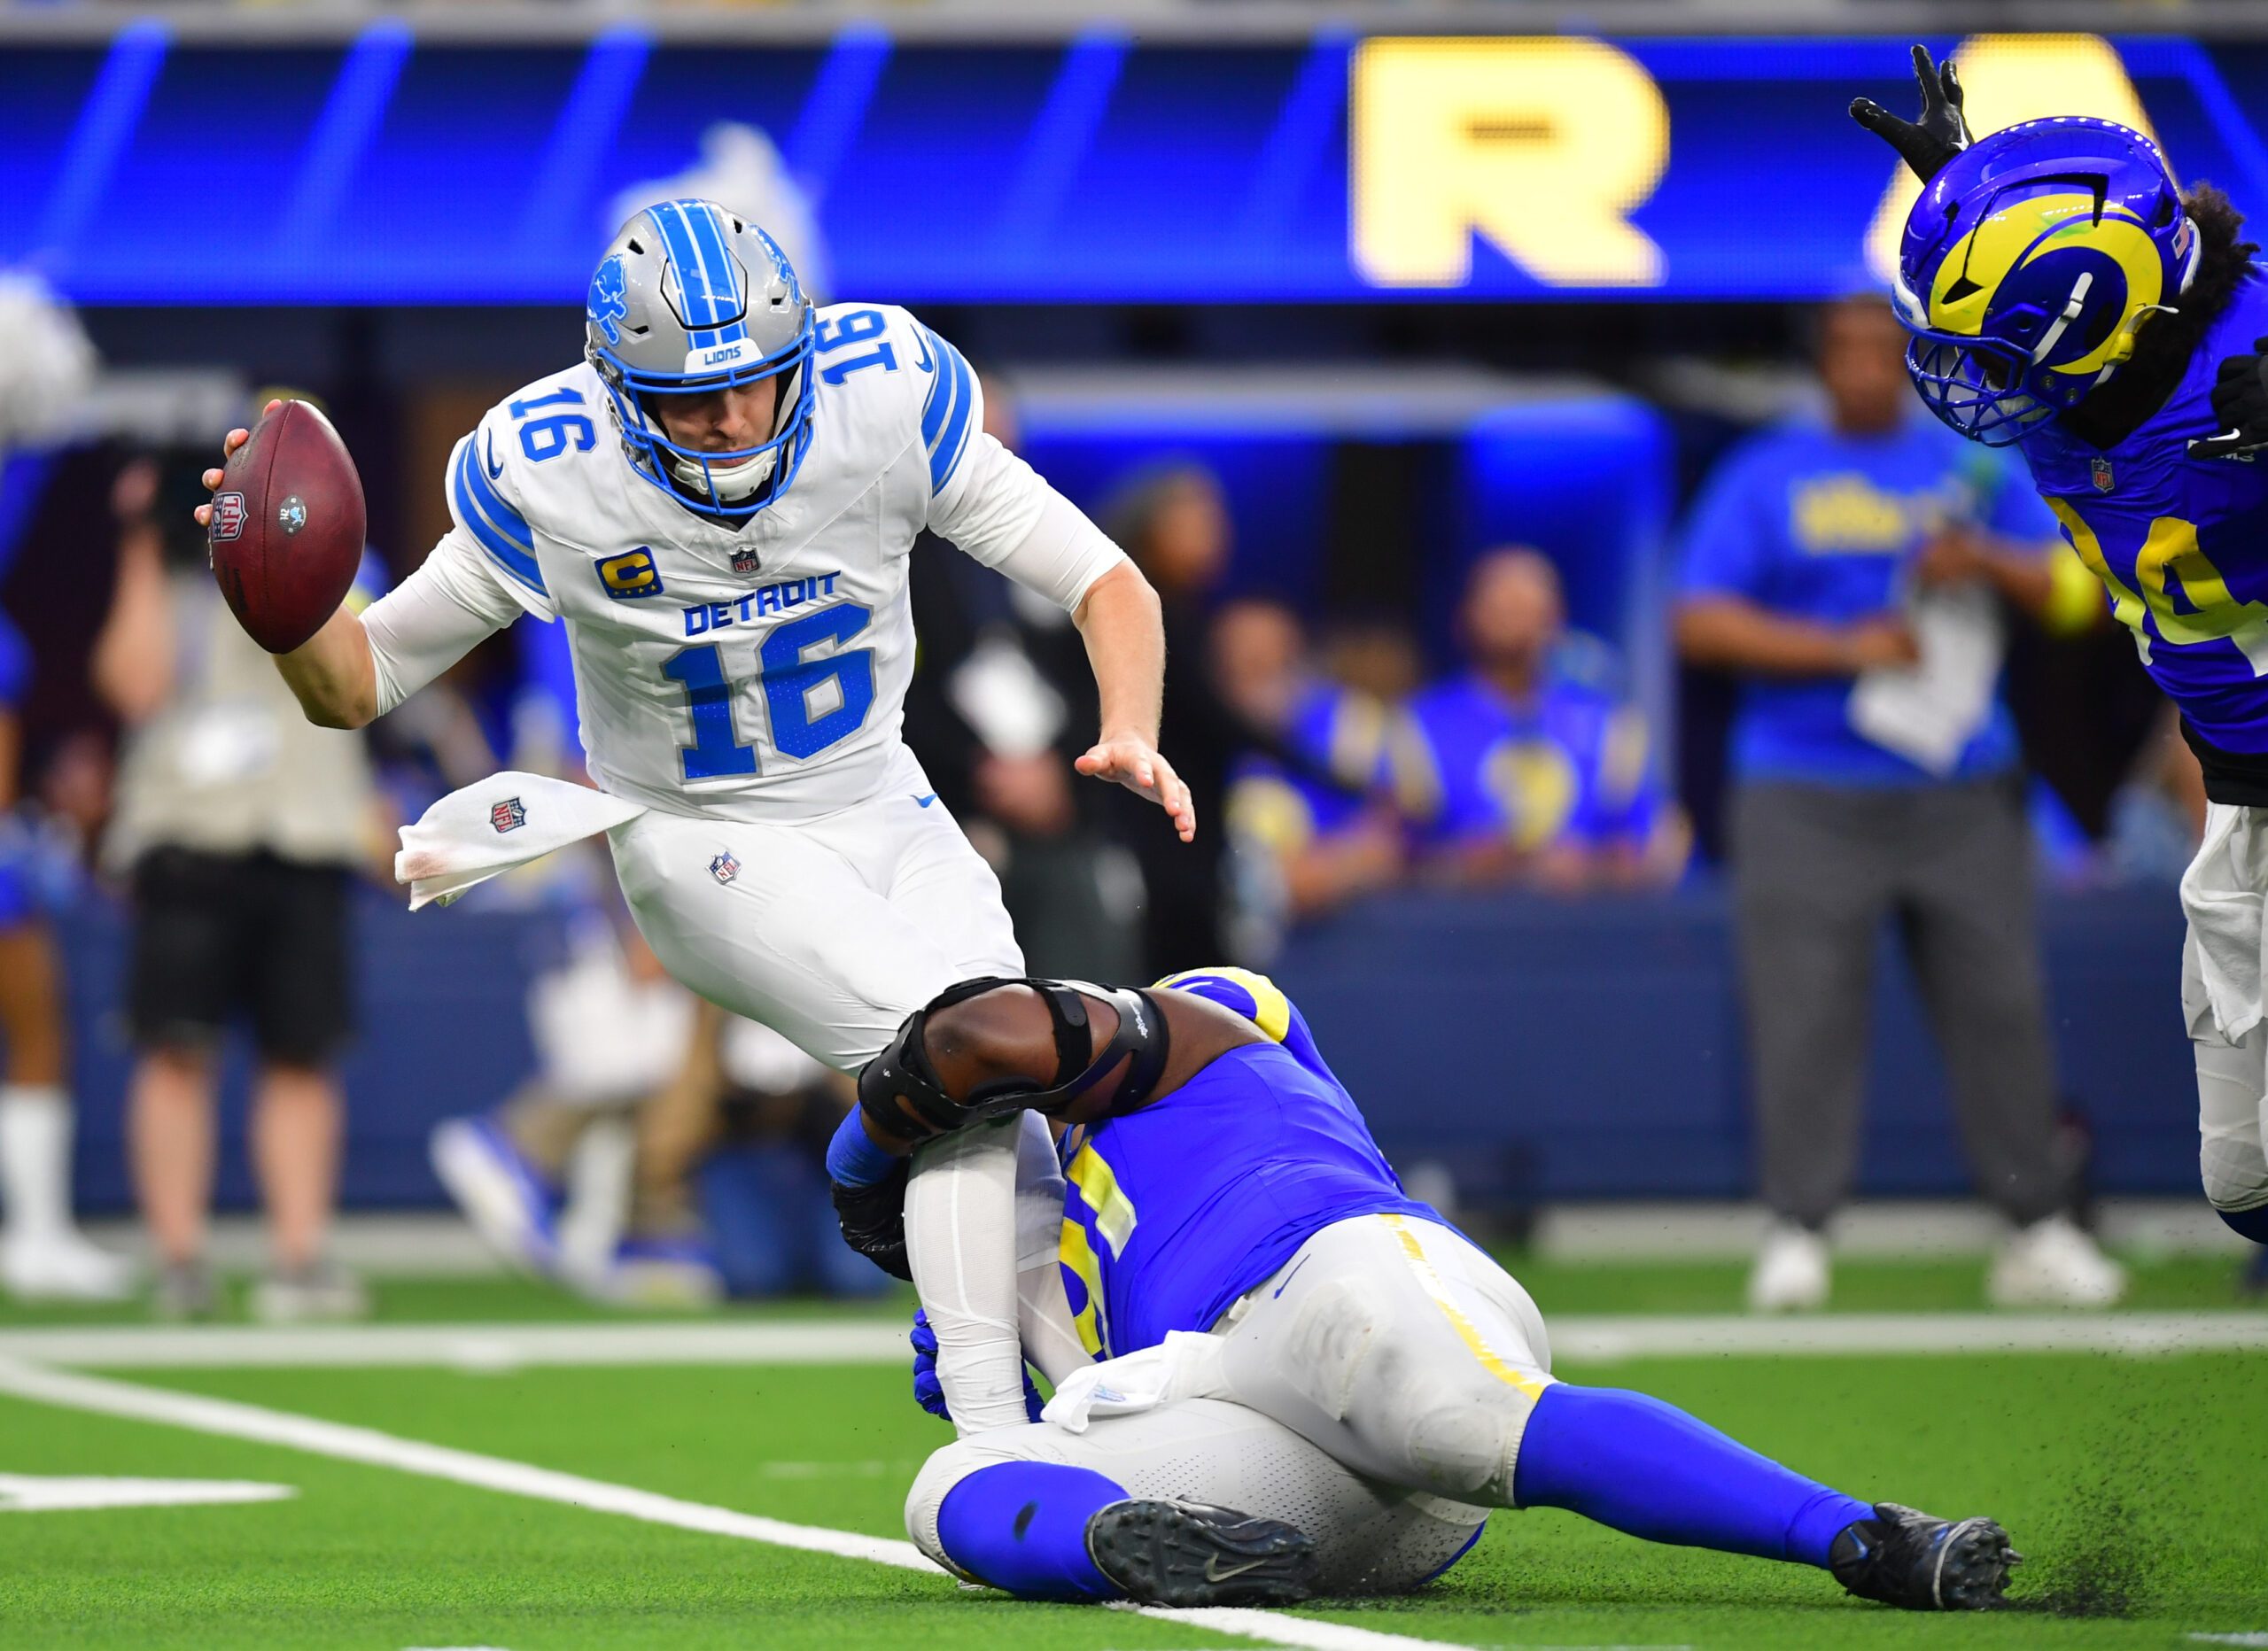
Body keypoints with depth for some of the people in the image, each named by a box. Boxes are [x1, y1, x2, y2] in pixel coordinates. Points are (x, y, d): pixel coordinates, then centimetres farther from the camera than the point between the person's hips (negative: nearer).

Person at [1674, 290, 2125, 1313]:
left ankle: (2039, 1230, 6)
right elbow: (1701, 624, -3)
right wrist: (1844, 647, -13)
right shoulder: (1763, 479, 6)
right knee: (1803, 1009, -9)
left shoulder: (1971, 469, 14)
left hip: (1962, 794, 2)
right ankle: (1797, 1233, -6)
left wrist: (1988, 564, -10)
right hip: (1807, 796, -2)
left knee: (1999, 1000, 0)